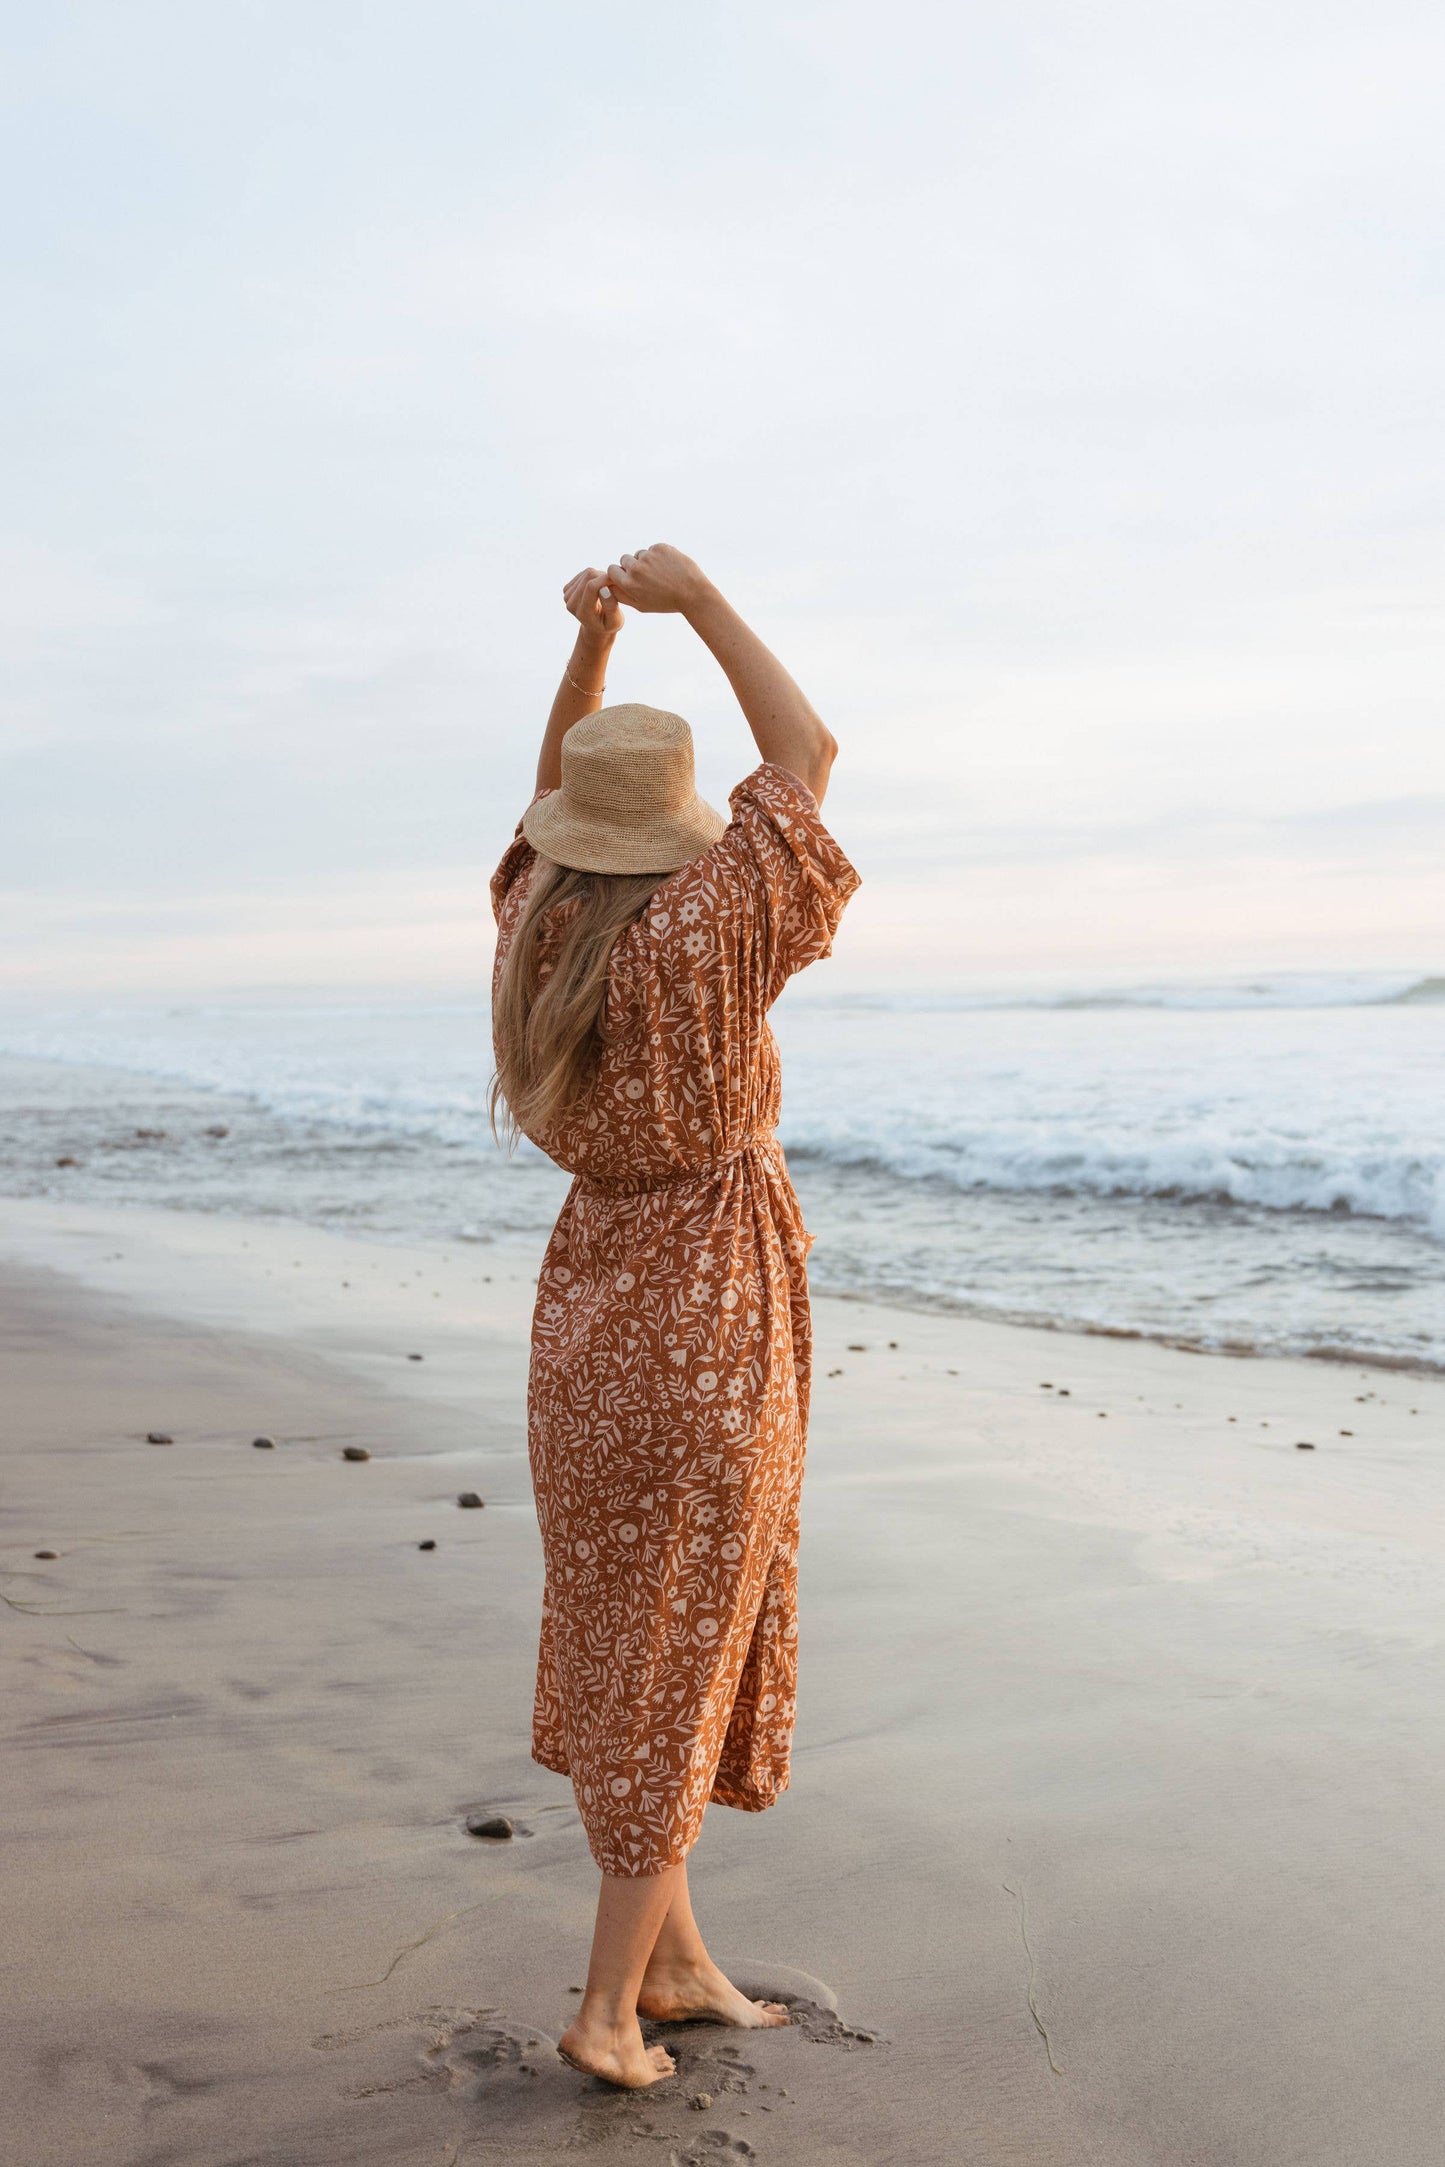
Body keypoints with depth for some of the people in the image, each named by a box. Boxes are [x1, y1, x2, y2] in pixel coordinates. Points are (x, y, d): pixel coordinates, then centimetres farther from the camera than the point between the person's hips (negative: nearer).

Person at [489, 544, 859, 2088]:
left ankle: (676, 1958, 28)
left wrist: (592, 635, 2)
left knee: (622, 1633, 16)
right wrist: (696, 599, -1)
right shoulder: (695, 932, -18)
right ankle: (610, 2004, 13)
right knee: (680, 1659, 4)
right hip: (711, 1319, -6)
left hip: (591, 1303, 7)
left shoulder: (539, 932, -2)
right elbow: (808, 755, -10)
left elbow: (555, 791, 16)